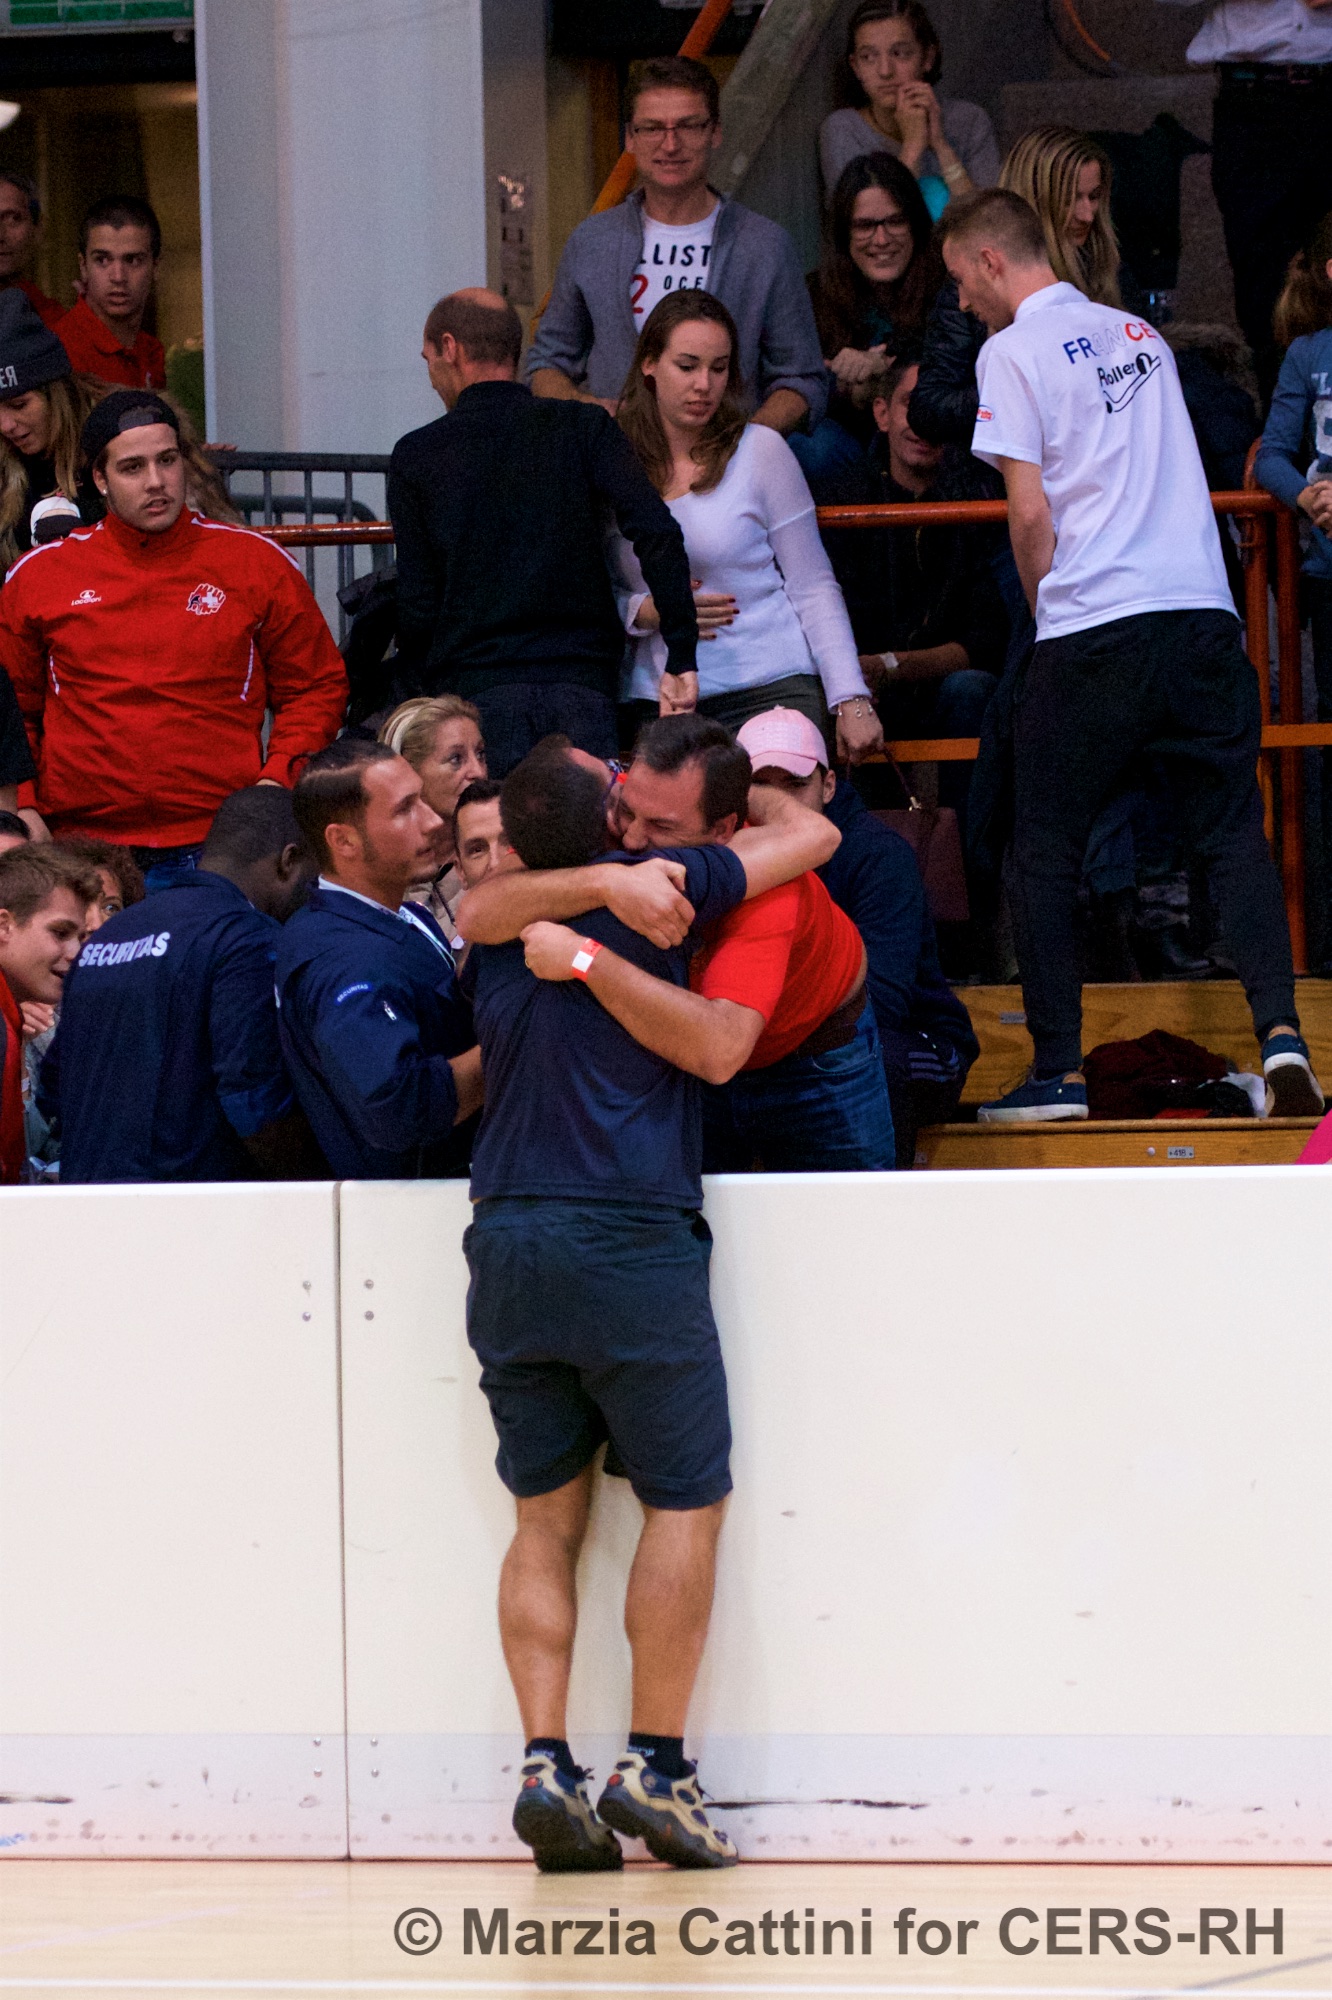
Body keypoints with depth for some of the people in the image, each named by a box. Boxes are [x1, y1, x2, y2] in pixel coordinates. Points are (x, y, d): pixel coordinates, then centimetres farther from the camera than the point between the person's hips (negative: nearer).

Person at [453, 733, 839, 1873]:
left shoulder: (505, 924, 10)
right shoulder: (666, 890, -1)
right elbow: (813, 837, 9)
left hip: (507, 1239, 5)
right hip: (630, 1236, -5)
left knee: (547, 1514, 8)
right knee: (686, 1502, 4)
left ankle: (544, 1765, -4)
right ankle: (655, 1766, -1)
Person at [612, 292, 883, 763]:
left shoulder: (760, 450, 2)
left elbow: (813, 588, 3)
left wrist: (851, 701, -5)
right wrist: (644, 613, -7)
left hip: (768, 688, -1)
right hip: (657, 701, 1)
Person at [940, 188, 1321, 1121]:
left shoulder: (1013, 352, -1)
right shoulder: (1140, 335, 19)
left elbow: (1031, 512, -7)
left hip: (1094, 626, -5)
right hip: (1202, 608, 5)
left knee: (1046, 850, 6)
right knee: (1234, 833, 4)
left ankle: (1058, 1070, 4)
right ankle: (1281, 1031, -15)